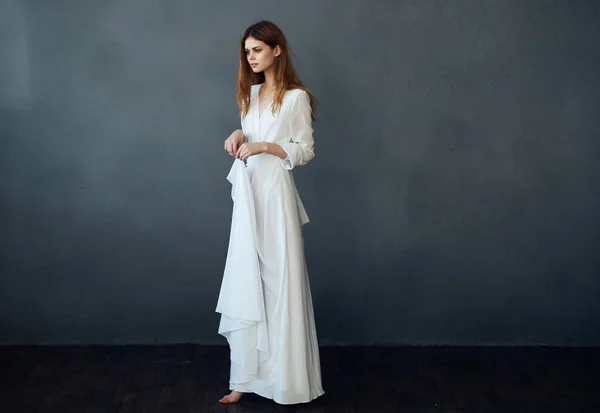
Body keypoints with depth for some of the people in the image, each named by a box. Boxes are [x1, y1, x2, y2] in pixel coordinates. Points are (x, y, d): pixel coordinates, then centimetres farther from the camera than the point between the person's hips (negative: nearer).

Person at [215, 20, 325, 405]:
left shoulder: (296, 97, -6)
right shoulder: (251, 93, 14)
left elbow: (305, 151, -7)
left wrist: (263, 147, -17)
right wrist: (240, 136, 0)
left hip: (275, 193, -6)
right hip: (248, 192, 6)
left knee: (279, 280, 0)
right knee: (246, 282, 5)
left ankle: (287, 379, 13)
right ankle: (247, 377, 13)